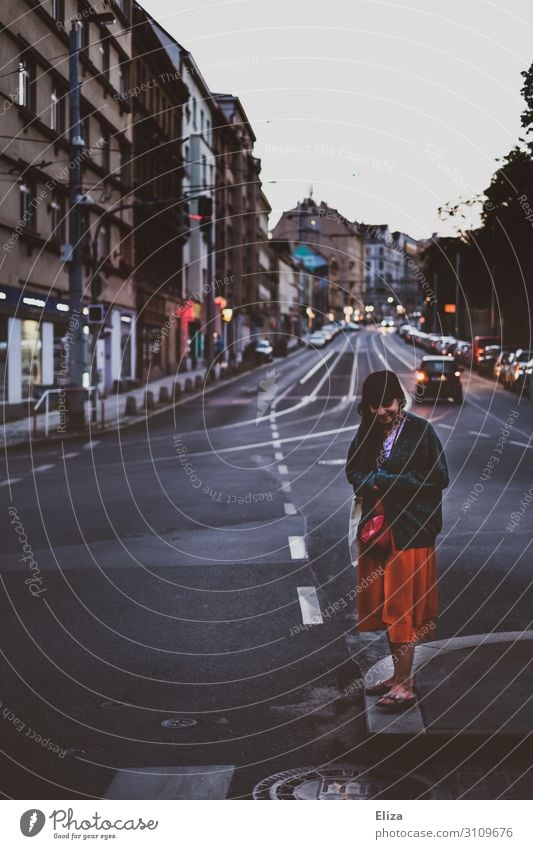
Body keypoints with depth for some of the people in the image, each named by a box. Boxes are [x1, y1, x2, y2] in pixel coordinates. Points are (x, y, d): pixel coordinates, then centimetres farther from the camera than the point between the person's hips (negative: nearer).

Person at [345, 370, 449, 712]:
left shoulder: (420, 430, -9)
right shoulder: (369, 431, 8)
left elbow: (440, 478, -11)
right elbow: (353, 470, 14)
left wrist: (391, 481, -15)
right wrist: (369, 482, -9)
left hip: (409, 529, -6)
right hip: (377, 527, 6)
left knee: (402, 606, -5)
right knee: (385, 604, 11)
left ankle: (405, 686, 1)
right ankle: (400, 675, 23)